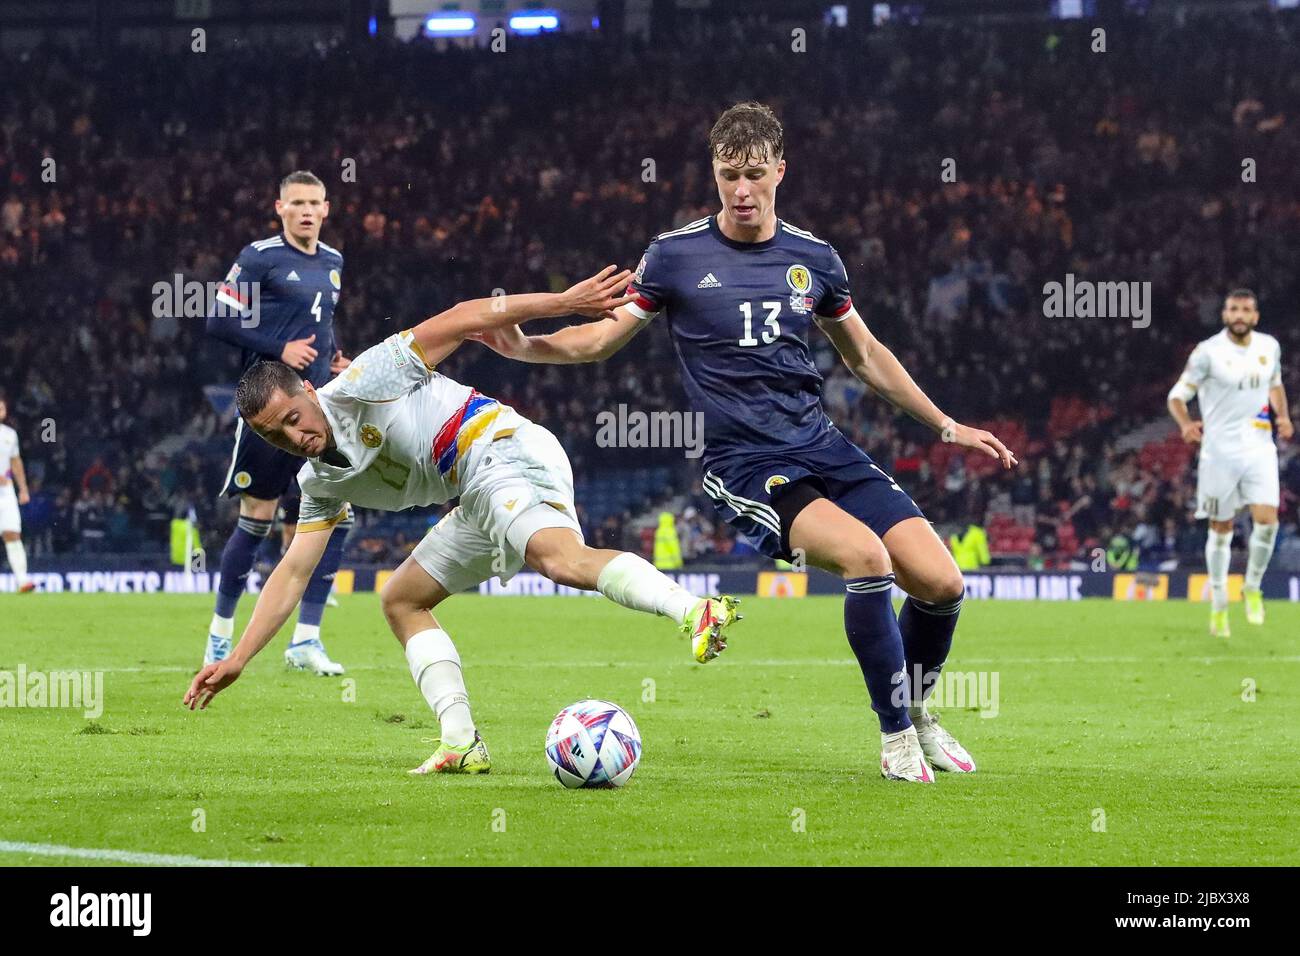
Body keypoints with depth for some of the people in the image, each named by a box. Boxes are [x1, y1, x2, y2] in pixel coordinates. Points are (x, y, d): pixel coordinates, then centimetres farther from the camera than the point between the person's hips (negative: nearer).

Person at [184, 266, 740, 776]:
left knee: (560, 558, -36)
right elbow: (292, 574, 19)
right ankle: (461, 744, 1)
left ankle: (694, 611, -58)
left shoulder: (358, 387, -7)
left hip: (504, 450, -9)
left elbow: (462, 320, -5)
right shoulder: (322, 483, 15)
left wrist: (565, 301, -8)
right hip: (482, 501, 10)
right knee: (401, 601, 13)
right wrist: (236, 660, 13)